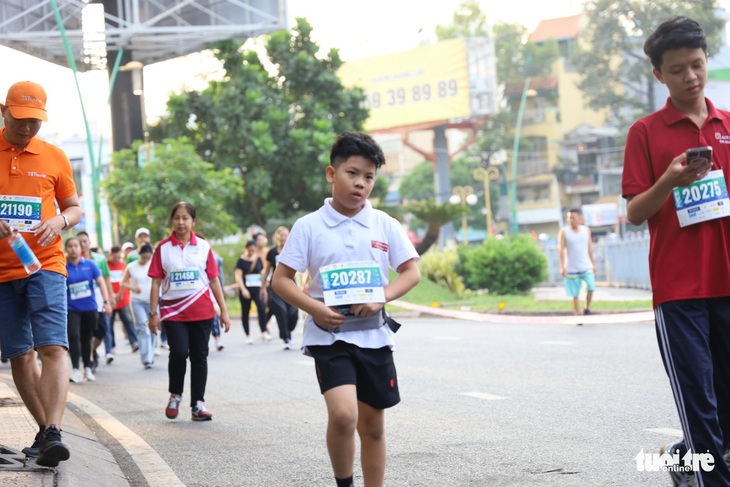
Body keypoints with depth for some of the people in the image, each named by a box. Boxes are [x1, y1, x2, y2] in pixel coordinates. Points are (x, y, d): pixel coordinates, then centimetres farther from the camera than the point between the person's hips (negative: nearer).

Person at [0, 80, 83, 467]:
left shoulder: (54, 158, 8)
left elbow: (75, 207, 17)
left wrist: (60, 221, -6)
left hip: (45, 265, -1)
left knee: (52, 347, -16)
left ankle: (53, 433, -23)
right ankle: (44, 430, 18)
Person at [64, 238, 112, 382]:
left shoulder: (90, 265, 0)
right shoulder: (63, 267, -4)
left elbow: (101, 283, 0)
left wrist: (106, 301, -8)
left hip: (90, 307, 2)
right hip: (72, 309, -2)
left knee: (86, 338, 11)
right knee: (73, 336, -17)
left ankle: (87, 369, 26)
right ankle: (75, 369, -9)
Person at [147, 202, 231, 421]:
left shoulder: (203, 247, 5)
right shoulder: (163, 248, 2)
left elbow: (214, 280, 8)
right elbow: (156, 283, 3)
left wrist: (223, 311, 5)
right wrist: (153, 313, -2)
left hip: (202, 312, 2)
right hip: (173, 311, -2)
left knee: (199, 356, 4)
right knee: (179, 352, -15)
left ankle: (198, 403, 12)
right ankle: (175, 395, 8)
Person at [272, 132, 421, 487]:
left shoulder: (385, 225, 3)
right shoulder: (308, 226, -3)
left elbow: (411, 272, 5)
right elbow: (281, 279, -2)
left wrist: (381, 298, -12)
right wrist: (314, 307, -17)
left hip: (373, 334, 3)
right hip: (329, 335, -3)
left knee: (373, 424, 10)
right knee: (343, 414, -21)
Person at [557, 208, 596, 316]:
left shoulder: (586, 230, 6)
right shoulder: (564, 232, -4)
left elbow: (590, 248, 12)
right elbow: (561, 249, -7)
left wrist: (593, 264, 12)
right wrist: (562, 267, -14)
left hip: (586, 266, 2)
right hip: (572, 268, -2)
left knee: (591, 287, -14)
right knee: (575, 294, 0)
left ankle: (587, 309, 6)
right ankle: (578, 314, 10)